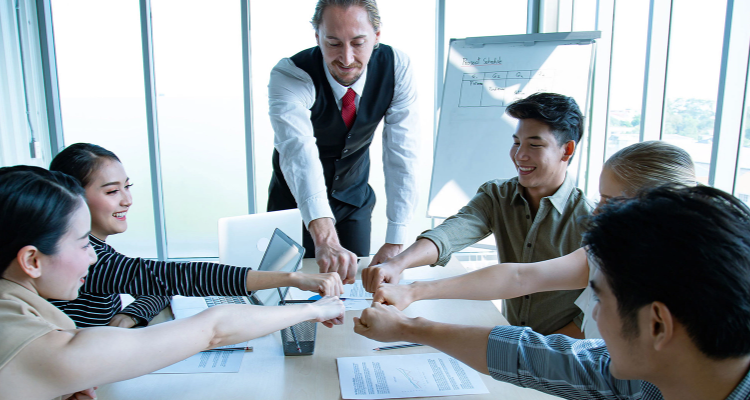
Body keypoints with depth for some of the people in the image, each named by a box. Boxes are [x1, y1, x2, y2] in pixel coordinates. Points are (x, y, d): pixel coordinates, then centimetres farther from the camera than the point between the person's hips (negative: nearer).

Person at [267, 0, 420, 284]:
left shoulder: (397, 68, -22)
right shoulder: (288, 76, -31)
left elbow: (402, 153, -25)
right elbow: (298, 151, -47)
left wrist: (395, 242, -31)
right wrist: (325, 238, -62)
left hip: (354, 195, 2)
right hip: (296, 198, -2)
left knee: (354, 283, 6)